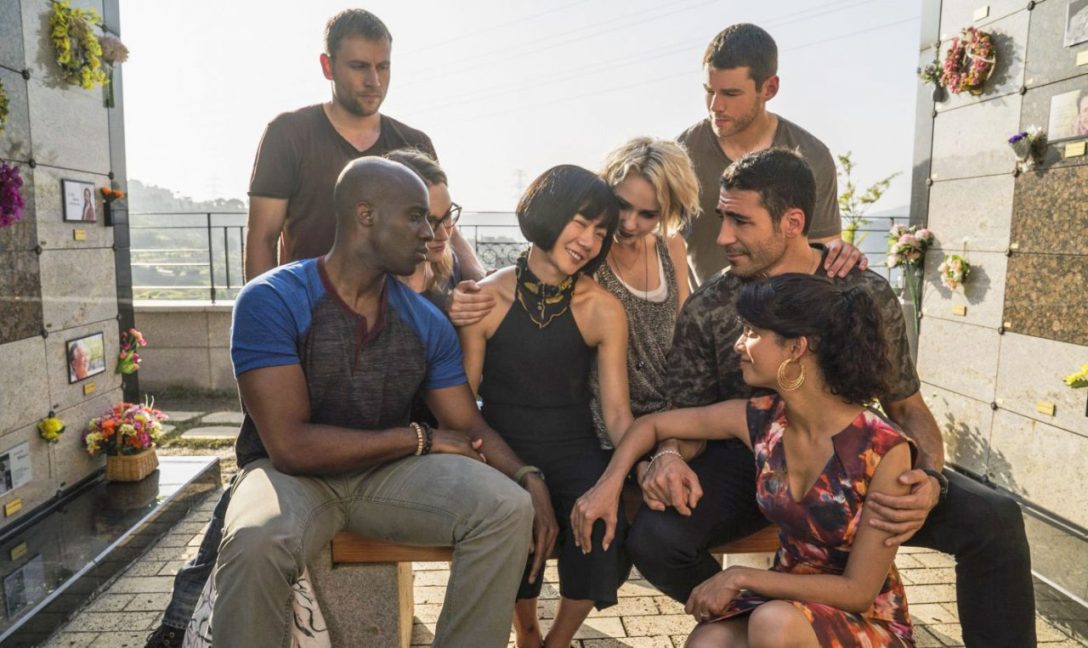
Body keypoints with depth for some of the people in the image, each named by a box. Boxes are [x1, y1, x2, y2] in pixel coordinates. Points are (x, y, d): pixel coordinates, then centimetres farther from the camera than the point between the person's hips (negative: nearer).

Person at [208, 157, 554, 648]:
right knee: (256, 543, -37)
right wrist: (419, 438, -14)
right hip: (291, 474, -3)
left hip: (390, 472, 4)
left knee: (508, 507, -18)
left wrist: (527, 476, -19)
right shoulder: (271, 301, -15)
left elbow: (469, 426, 2)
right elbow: (291, 446, -21)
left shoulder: (426, 322, 0)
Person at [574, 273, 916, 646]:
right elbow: (654, 425, 3)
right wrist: (607, 486, -11)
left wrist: (742, 577, -21)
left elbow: (859, 592, -19)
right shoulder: (758, 420, -10)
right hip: (785, 600, 3)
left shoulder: (883, 450, -23)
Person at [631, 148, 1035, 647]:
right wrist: (670, 455, -27)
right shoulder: (705, 310, -8)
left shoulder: (868, 296, -7)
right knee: (653, 538, -27)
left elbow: (906, 406, 1)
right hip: (745, 462, 0)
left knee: (994, 521, -20)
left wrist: (931, 479, -20)